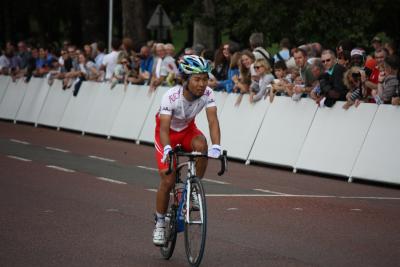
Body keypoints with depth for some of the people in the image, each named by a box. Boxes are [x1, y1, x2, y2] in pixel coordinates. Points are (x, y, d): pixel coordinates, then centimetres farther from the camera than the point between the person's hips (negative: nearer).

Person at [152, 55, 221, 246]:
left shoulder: (207, 94, -25)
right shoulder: (171, 96, -34)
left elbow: (213, 121, -33)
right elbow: (164, 128, -39)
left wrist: (216, 146, -50)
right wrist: (167, 149, -59)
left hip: (187, 129, 3)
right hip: (168, 132, -3)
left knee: (201, 145, -33)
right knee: (168, 180, -12)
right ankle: (160, 223, 10)